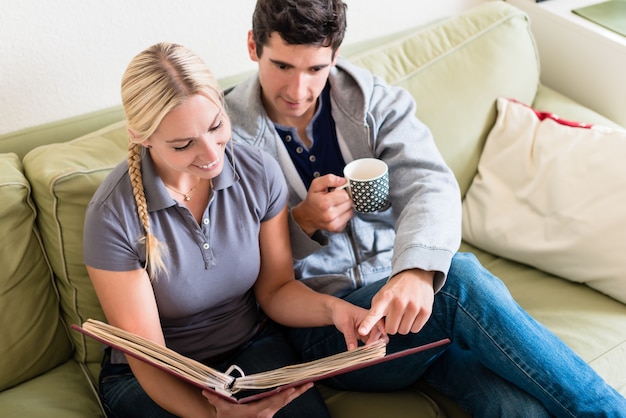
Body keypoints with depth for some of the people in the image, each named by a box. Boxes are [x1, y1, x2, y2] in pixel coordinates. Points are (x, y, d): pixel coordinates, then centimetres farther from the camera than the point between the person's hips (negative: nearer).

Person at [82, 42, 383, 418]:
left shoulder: (259, 173, -12)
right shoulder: (114, 217, -22)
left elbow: (275, 290, -1)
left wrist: (331, 308, -21)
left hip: (253, 346, 2)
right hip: (159, 379, -2)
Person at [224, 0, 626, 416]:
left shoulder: (373, 100, 2)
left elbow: (431, 184, -15)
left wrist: (417, 270, -36)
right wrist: (302, 223, -18)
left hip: (404, 284, 3)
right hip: (323, 324, -2)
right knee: (461, 280, -32)